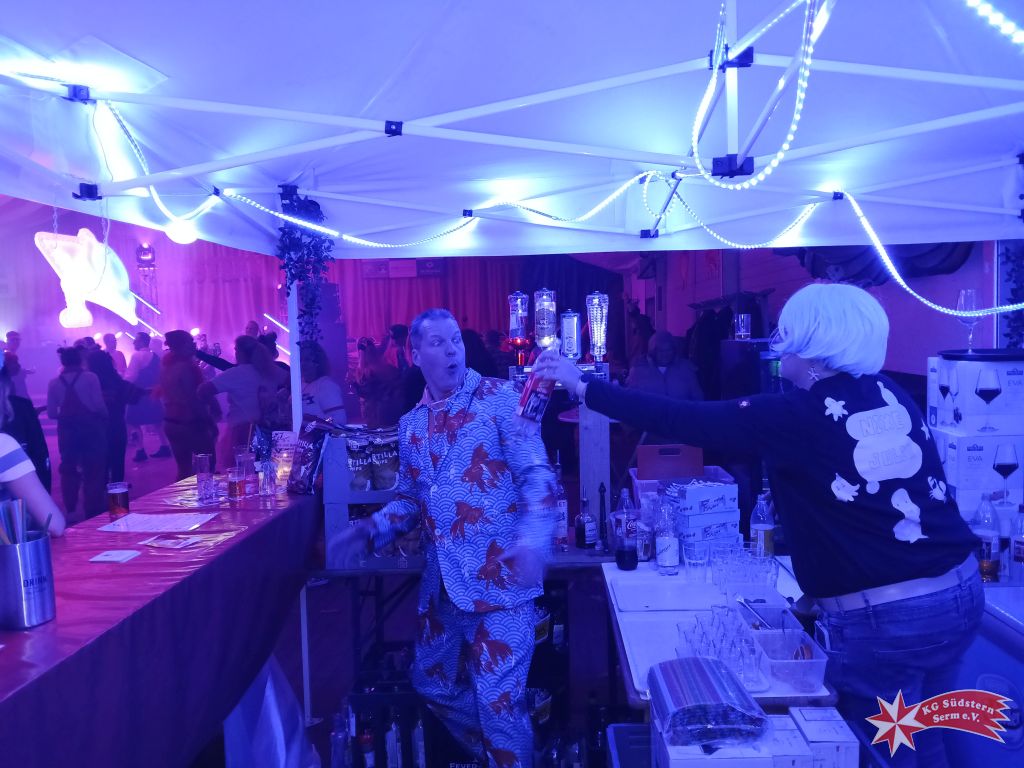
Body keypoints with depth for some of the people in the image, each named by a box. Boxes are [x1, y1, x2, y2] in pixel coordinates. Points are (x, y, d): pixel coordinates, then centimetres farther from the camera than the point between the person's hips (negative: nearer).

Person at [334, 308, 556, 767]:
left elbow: (536, 474, -14)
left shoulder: (499, 398, -7)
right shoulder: (411, 424, 10)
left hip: (499, 575, -7)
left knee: (498, 699, -3)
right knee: (433, 683, 20)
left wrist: (533, 536, -31)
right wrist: (369, 532, 2)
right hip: (442, 581, 7)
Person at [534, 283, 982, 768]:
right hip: (961, 591, 7)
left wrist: (582, 387, -5)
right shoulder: (892, 396, 5)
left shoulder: (793, 418, -15)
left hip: (880, 618, -7)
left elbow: (680, 420, -14)